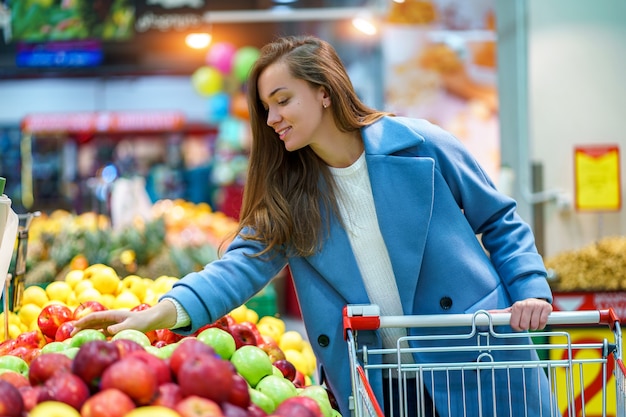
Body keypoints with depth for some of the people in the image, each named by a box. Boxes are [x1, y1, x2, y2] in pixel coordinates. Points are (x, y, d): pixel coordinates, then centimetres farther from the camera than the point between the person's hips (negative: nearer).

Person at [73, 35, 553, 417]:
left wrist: (530, 291, -11)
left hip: (474, 364, -3)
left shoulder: (419, 145, -7)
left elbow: (501, 222, 3)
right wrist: (164, 311, -28)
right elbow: (247, 260, -12)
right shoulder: (288, 191, 2)